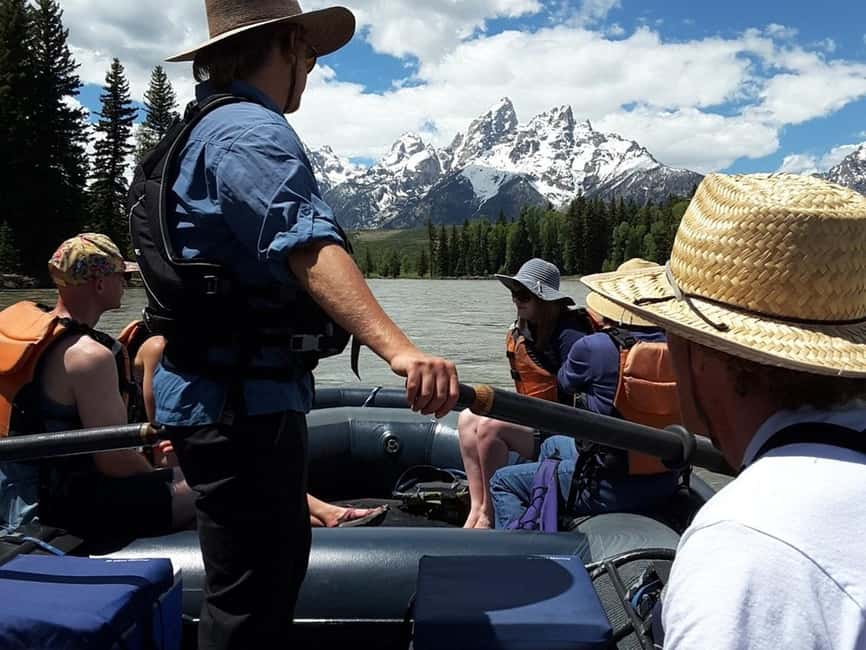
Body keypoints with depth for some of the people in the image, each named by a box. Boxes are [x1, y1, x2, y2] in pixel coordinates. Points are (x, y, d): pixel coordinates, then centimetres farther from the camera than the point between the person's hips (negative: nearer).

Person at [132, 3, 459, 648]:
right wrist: (399, 348, -45)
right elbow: (309, 245, -34)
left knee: (279, 564, 24)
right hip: (242, 402, -11)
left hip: (216, 395, 11)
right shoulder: (251, 130, -14)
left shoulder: (198, 132, 21)